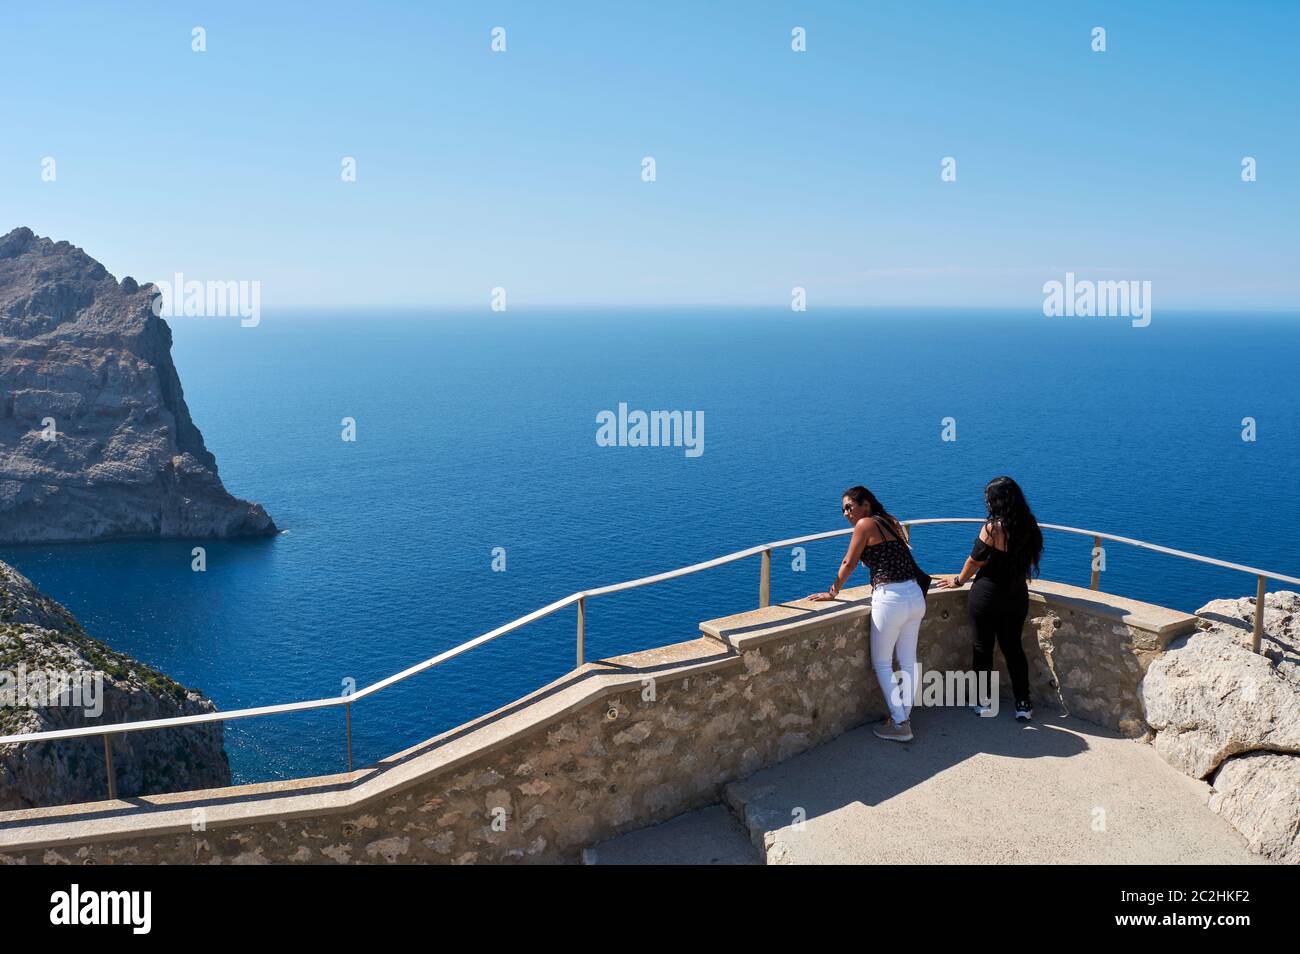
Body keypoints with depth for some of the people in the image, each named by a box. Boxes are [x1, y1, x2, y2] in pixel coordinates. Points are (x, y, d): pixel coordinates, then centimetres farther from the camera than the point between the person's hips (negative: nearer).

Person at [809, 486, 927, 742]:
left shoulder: (865, 524, -5)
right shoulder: (891, 522, 15)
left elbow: (848, 564, -1)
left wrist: (832, 593, 10)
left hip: (890, 600, -7)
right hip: (916, 596, 8)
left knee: (882, 664, 5)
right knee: (908, 661, 14)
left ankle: (899, 725, 5)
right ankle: (905, 716, 23)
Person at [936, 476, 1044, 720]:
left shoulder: (993, 528, -19)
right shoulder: (1029, 527, -2)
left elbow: (974, 561, -9)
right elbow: (1030, 561, 11)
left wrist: (959, 581, 9)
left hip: (988, 595, -5)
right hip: (1018, 596, 5)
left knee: (983, 647, 10)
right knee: (1013, 647, 15)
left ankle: (984, 701, 19)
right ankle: (1023, 703, 15)